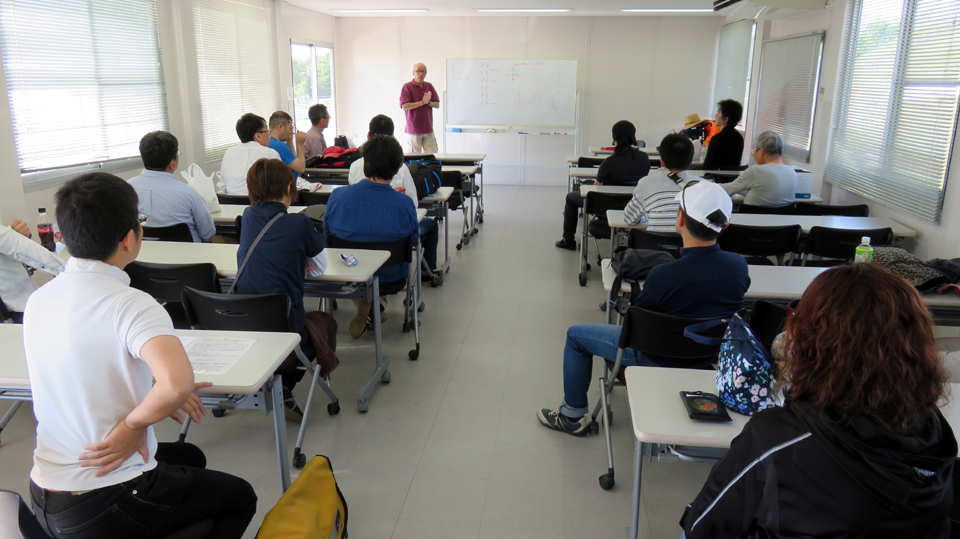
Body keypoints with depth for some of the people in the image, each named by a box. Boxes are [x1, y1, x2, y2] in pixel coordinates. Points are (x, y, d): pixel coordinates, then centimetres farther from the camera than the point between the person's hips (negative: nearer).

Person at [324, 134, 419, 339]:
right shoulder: (404, 204, -23)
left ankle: (363, 305, 25)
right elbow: (414, 242, -4)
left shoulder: (338, 196, -17)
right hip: (390, 276, -2)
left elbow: (327, 237, 0)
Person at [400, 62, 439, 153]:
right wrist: (422, 102, -15)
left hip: (428, 130, 4)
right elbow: (404, 106, -15)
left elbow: (437, 105, 11)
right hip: (413, 131, -4)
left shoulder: (429, 86, 12)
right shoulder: (407, 87, -3)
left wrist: (428, 102, -10)